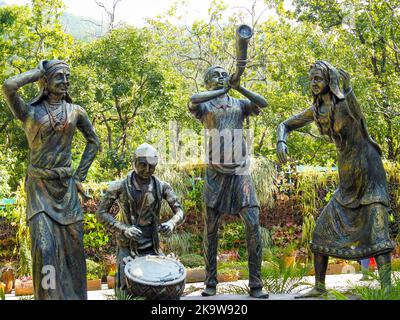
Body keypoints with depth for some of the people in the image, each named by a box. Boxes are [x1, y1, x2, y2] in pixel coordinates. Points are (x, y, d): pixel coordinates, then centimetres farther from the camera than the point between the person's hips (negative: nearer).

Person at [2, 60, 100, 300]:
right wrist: (37, 72, -6)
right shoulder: (30, 112, -3)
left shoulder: (76, 111, 5)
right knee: (45, 246, -12)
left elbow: (94, 142, 14)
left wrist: (80, 175, 6)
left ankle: (73, 294, 18)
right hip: (39, 185, -3)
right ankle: (49, 294, 1)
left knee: (72, 245, 4)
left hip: (66, 186, 3)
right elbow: (9, 87, -22)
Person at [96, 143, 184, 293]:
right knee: (127, 292, -15)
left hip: (152, 248, 3)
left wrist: (171, 223, -21)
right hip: (128, 247, -3)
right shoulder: (120, 186, -9)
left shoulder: (162, 187, -2)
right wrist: (124, 229, -22)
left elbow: (179, 211, 2)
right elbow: (101, 212, -8)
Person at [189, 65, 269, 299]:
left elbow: (262, 103, -5)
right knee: (211, 229, 3)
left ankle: (256, 284, -1)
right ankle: (211, 283, 14)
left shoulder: (239, 104, 13)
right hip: (216, 174, -1)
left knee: (253, 224, -8)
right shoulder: (205, 106, 6)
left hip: (240, 172, 1)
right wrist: (221, 91, -9)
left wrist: (238, 87, -7)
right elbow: (193, 100, -18)